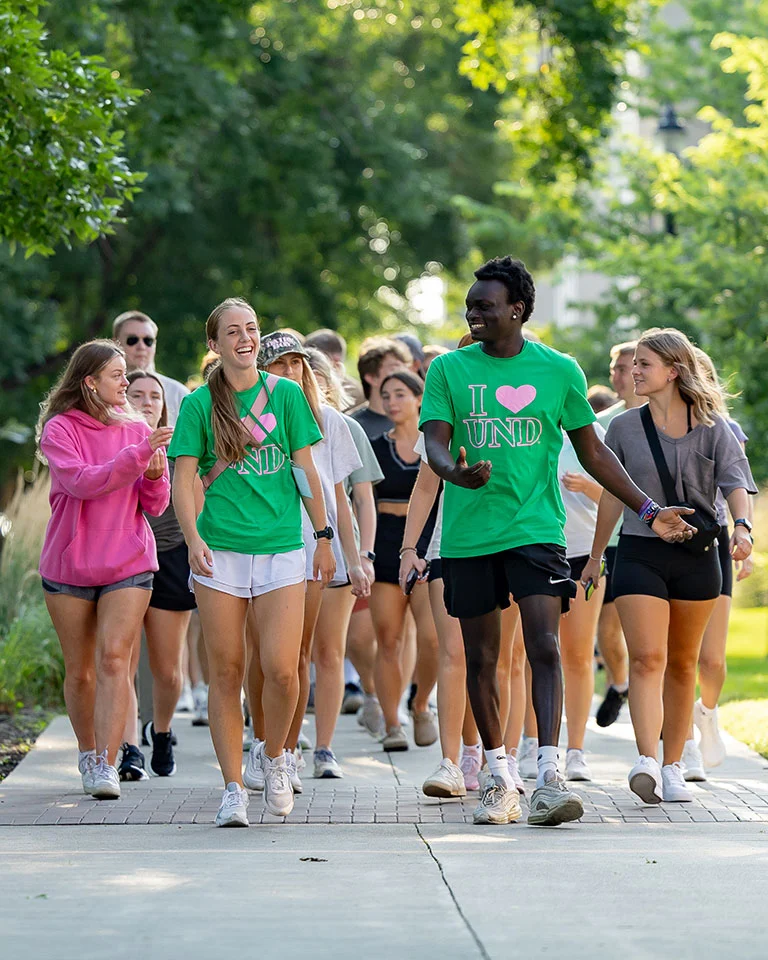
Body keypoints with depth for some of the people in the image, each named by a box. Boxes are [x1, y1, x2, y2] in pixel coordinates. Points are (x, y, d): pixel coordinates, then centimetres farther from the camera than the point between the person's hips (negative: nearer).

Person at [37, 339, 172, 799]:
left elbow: (156, 506, 6)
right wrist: (139, 455, -28)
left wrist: (156, 475, -15)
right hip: (68, 566, -1)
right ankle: (88, 755, 27)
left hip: (128, 565, 1)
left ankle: (107, 764, -18)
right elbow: (81, 482, -21)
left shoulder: (136, 428, 6)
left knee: (114, 659, -14)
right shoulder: (59, 430, -4)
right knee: (80, 671, 7)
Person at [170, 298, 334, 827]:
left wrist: (324, 536, 11)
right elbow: (184, 480, -2)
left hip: (281, 546, 0)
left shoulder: (286, 394, 6)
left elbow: (305, 470, 11)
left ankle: (275, 756, 19)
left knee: (281, 670, -9)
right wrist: (193, 539, -16)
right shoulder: (200, 404, 3)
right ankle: (234, 788, 9)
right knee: (226, 672, 1)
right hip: (220, 549, 0)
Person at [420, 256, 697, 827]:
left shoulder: (558, 370, 5)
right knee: (481, 659, 7)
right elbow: (434, 443, -4)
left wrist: (648, 510, 11)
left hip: (536, 529, -1)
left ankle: (549, 777, -19)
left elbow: (592, 450, 13)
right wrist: (456, 472, -28)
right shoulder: (448, 370, 4)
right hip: (469, 537, 1)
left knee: (545, 649, -15)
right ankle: (499, 780, 19)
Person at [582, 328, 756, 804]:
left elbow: (736, 483, -7)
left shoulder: (713, 429, 1)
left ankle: (673, 767, 19)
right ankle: (647, 764, -26)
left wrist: (742, 525, -28)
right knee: (647, 658, -15)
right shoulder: (625, 427, 5)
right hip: (640, 554, 0)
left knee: (682, 663, 10)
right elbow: (613, 495, 13)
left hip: (697, 555, 0)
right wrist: (596, 556, 16)